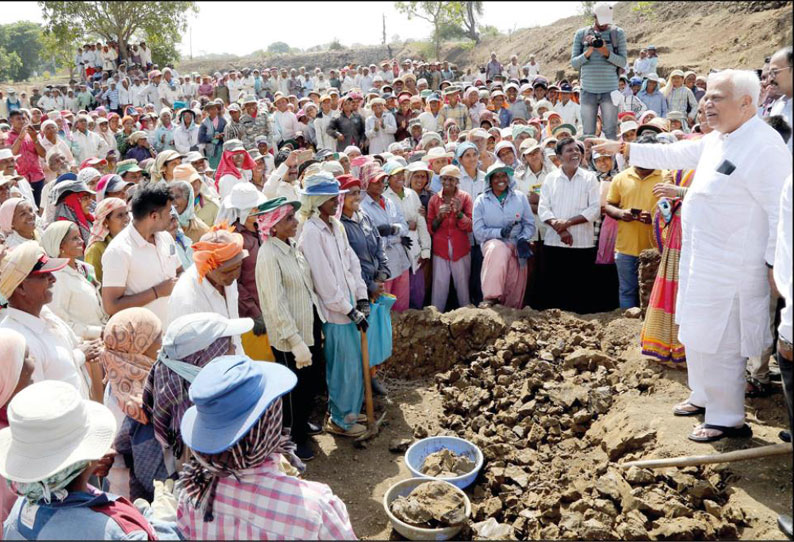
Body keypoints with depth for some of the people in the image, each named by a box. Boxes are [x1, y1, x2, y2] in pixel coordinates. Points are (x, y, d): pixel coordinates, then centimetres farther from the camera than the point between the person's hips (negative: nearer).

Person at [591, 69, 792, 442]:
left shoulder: (763, 146, -19)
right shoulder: (717, 139, 9)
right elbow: (674, 154, 21)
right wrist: (622, 147, 20)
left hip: (730, 268, -9)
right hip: (703, 260, 9)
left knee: (718, 342, 1)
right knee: (697, 332, 22)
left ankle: (727, 419, 19)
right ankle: (703, 396, 41)